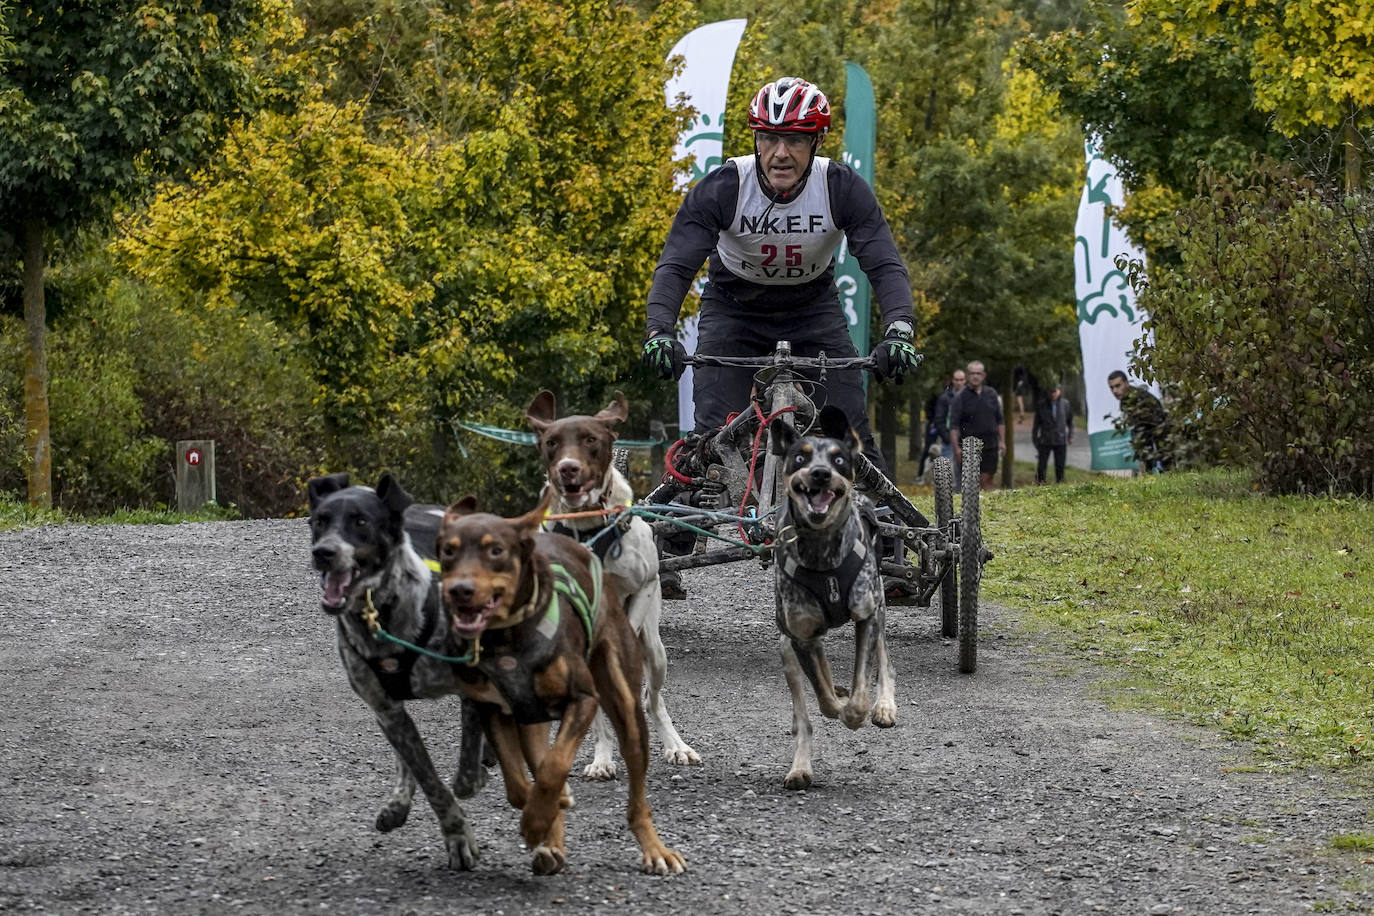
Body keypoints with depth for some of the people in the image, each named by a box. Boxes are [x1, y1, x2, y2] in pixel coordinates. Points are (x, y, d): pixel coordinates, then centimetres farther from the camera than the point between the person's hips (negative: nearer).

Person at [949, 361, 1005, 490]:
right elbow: (953, 426, -5)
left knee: (986, 480, 0)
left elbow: (1000, 420, 17)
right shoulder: (960, 398, -1)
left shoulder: (991, 394, 11)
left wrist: (1002, 441, 10)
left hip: (990, 445, 2)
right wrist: (956, 448, -13)